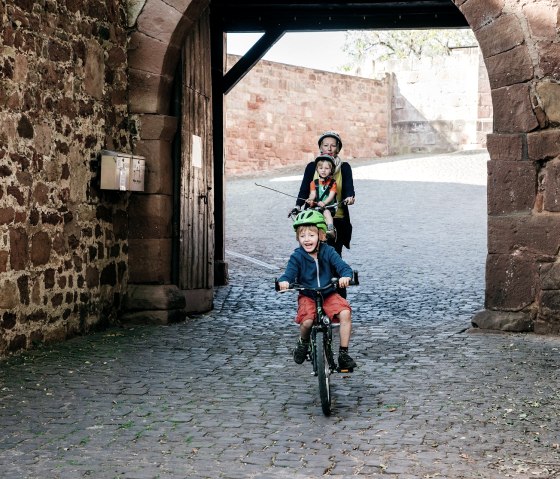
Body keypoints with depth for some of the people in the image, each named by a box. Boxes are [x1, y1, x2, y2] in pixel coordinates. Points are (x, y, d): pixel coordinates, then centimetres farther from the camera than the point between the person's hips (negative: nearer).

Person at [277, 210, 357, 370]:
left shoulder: (328, 251, -4)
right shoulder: (297, 256, -6)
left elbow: (342, 266, -14)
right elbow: (290, 272, -15)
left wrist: (345, 276, -38)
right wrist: (284, 281, -40)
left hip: (329, 295, 1)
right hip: (307, 297, -1)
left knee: (345, 313, -24)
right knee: (307, 321, -28)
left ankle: (343, 353, -10)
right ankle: (303, 342, 10)